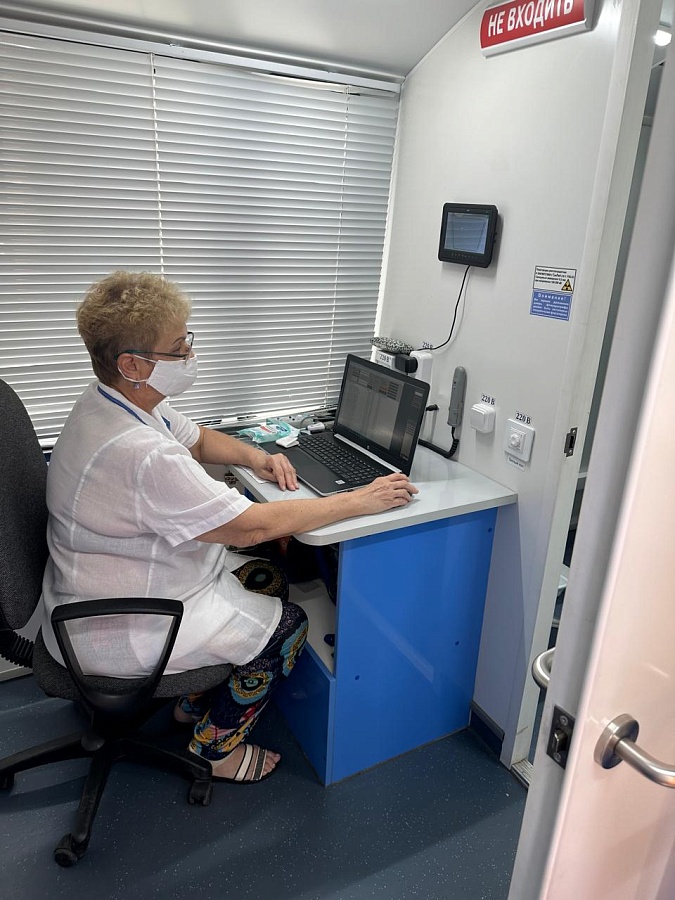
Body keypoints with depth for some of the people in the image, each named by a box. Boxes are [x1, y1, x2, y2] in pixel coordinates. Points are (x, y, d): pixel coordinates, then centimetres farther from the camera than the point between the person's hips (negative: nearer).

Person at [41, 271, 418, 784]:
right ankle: (215, 746, 21)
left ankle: (197, 700, 31)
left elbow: (199, 439, 14)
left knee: (271, 581, 13)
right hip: (113, 632, -9)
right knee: (287, 624, -1)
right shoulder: (141, 455, -36)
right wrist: (360, 500, -23)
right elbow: (251, 527, -31)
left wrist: (257, 458, -5)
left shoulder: (115, 400, -3)